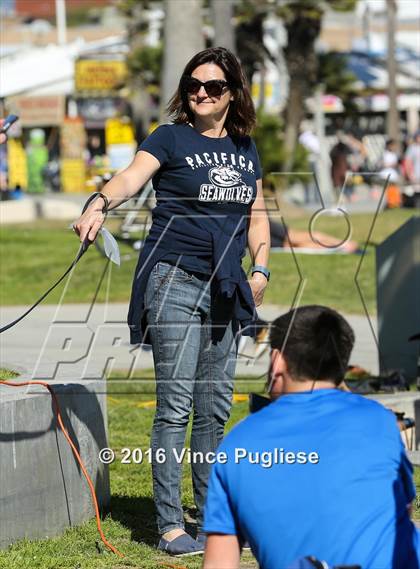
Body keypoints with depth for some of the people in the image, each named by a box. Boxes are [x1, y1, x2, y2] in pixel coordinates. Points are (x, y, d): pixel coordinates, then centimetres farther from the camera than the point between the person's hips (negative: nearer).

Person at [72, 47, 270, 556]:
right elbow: (132, 176, -21)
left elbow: (257, 215, 21)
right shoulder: (170, 138, -3)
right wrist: (100, 203, -41)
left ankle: (214, 513, 19)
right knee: (175, 406, -8)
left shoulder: (245, 149, 14)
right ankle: (170, 526, -6)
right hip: (174, 281, -5)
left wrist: (260, 269, 7)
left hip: (226, 289, 5)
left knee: (216, 408, 10)